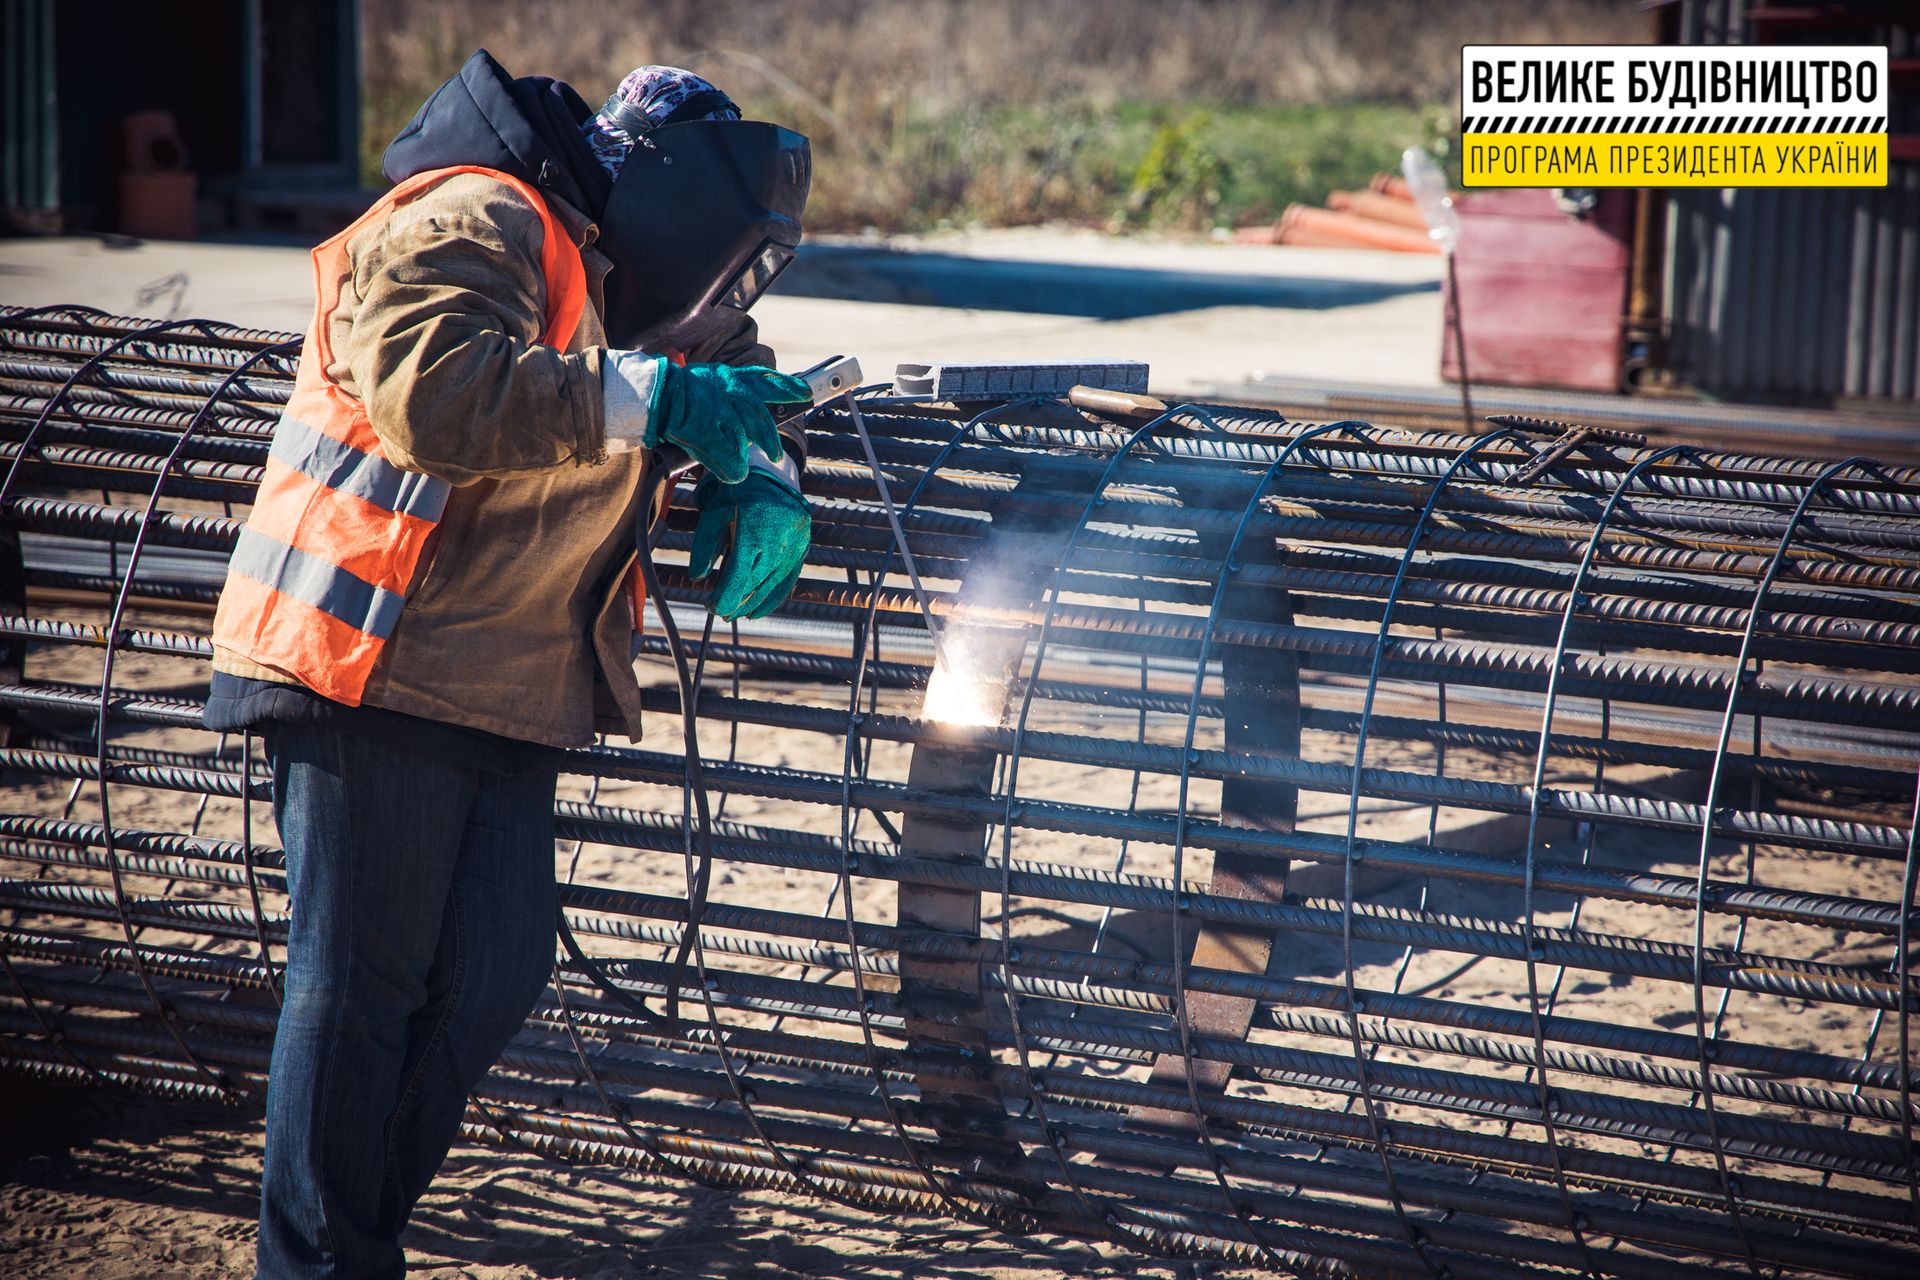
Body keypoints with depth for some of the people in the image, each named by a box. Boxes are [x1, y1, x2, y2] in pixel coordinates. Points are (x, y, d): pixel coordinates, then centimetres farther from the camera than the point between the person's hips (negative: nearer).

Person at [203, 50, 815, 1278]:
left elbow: (736, 368, 33)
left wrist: (762, 483, 10)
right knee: (363, 982, -6)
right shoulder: (476, 223, -12)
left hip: (510, 690, 9)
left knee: (499, 971, 6)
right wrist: (654, 398, -28)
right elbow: (432, 389, -30)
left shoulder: (621, 278, 18)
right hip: (373, 668, -9)